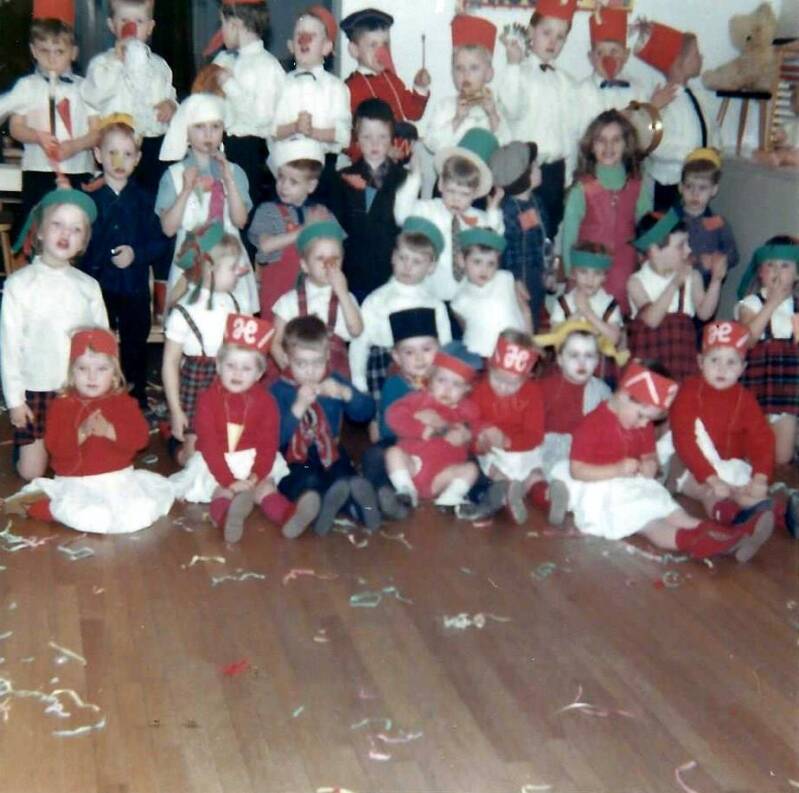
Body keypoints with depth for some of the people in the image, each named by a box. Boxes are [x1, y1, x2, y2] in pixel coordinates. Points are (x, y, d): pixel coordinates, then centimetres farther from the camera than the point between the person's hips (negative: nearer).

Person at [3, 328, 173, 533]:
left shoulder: (124, 402, 4)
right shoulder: (62, 404, -1)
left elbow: (141, 437, -8)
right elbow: (55, 448, -10)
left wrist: (110, 431, -24)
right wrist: (81, 434, -27)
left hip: (118, 478, 4)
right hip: (77, 483, -4)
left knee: (145, 507, -17)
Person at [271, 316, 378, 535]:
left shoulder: (334, 382, 7)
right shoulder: (279, 390, -5)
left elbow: (367, 412, -1)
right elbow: (275, 438, -16)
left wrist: (345, 393, -18)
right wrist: (298, 408, -27)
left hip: (329, 454, 4)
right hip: (294, 461, -4)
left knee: (345, 477, -29)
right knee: (309, 481, -36)